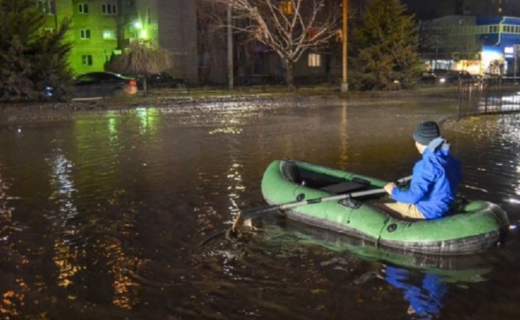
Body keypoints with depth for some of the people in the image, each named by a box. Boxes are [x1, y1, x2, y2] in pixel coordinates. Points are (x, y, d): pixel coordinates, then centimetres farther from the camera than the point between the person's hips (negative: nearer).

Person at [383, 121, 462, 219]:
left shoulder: (426, 165, -28)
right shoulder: (451, 159, -1)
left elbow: (414, 196, -30)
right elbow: (457, 179, 20)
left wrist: (393, 191, -12)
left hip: (428, 211, -9)